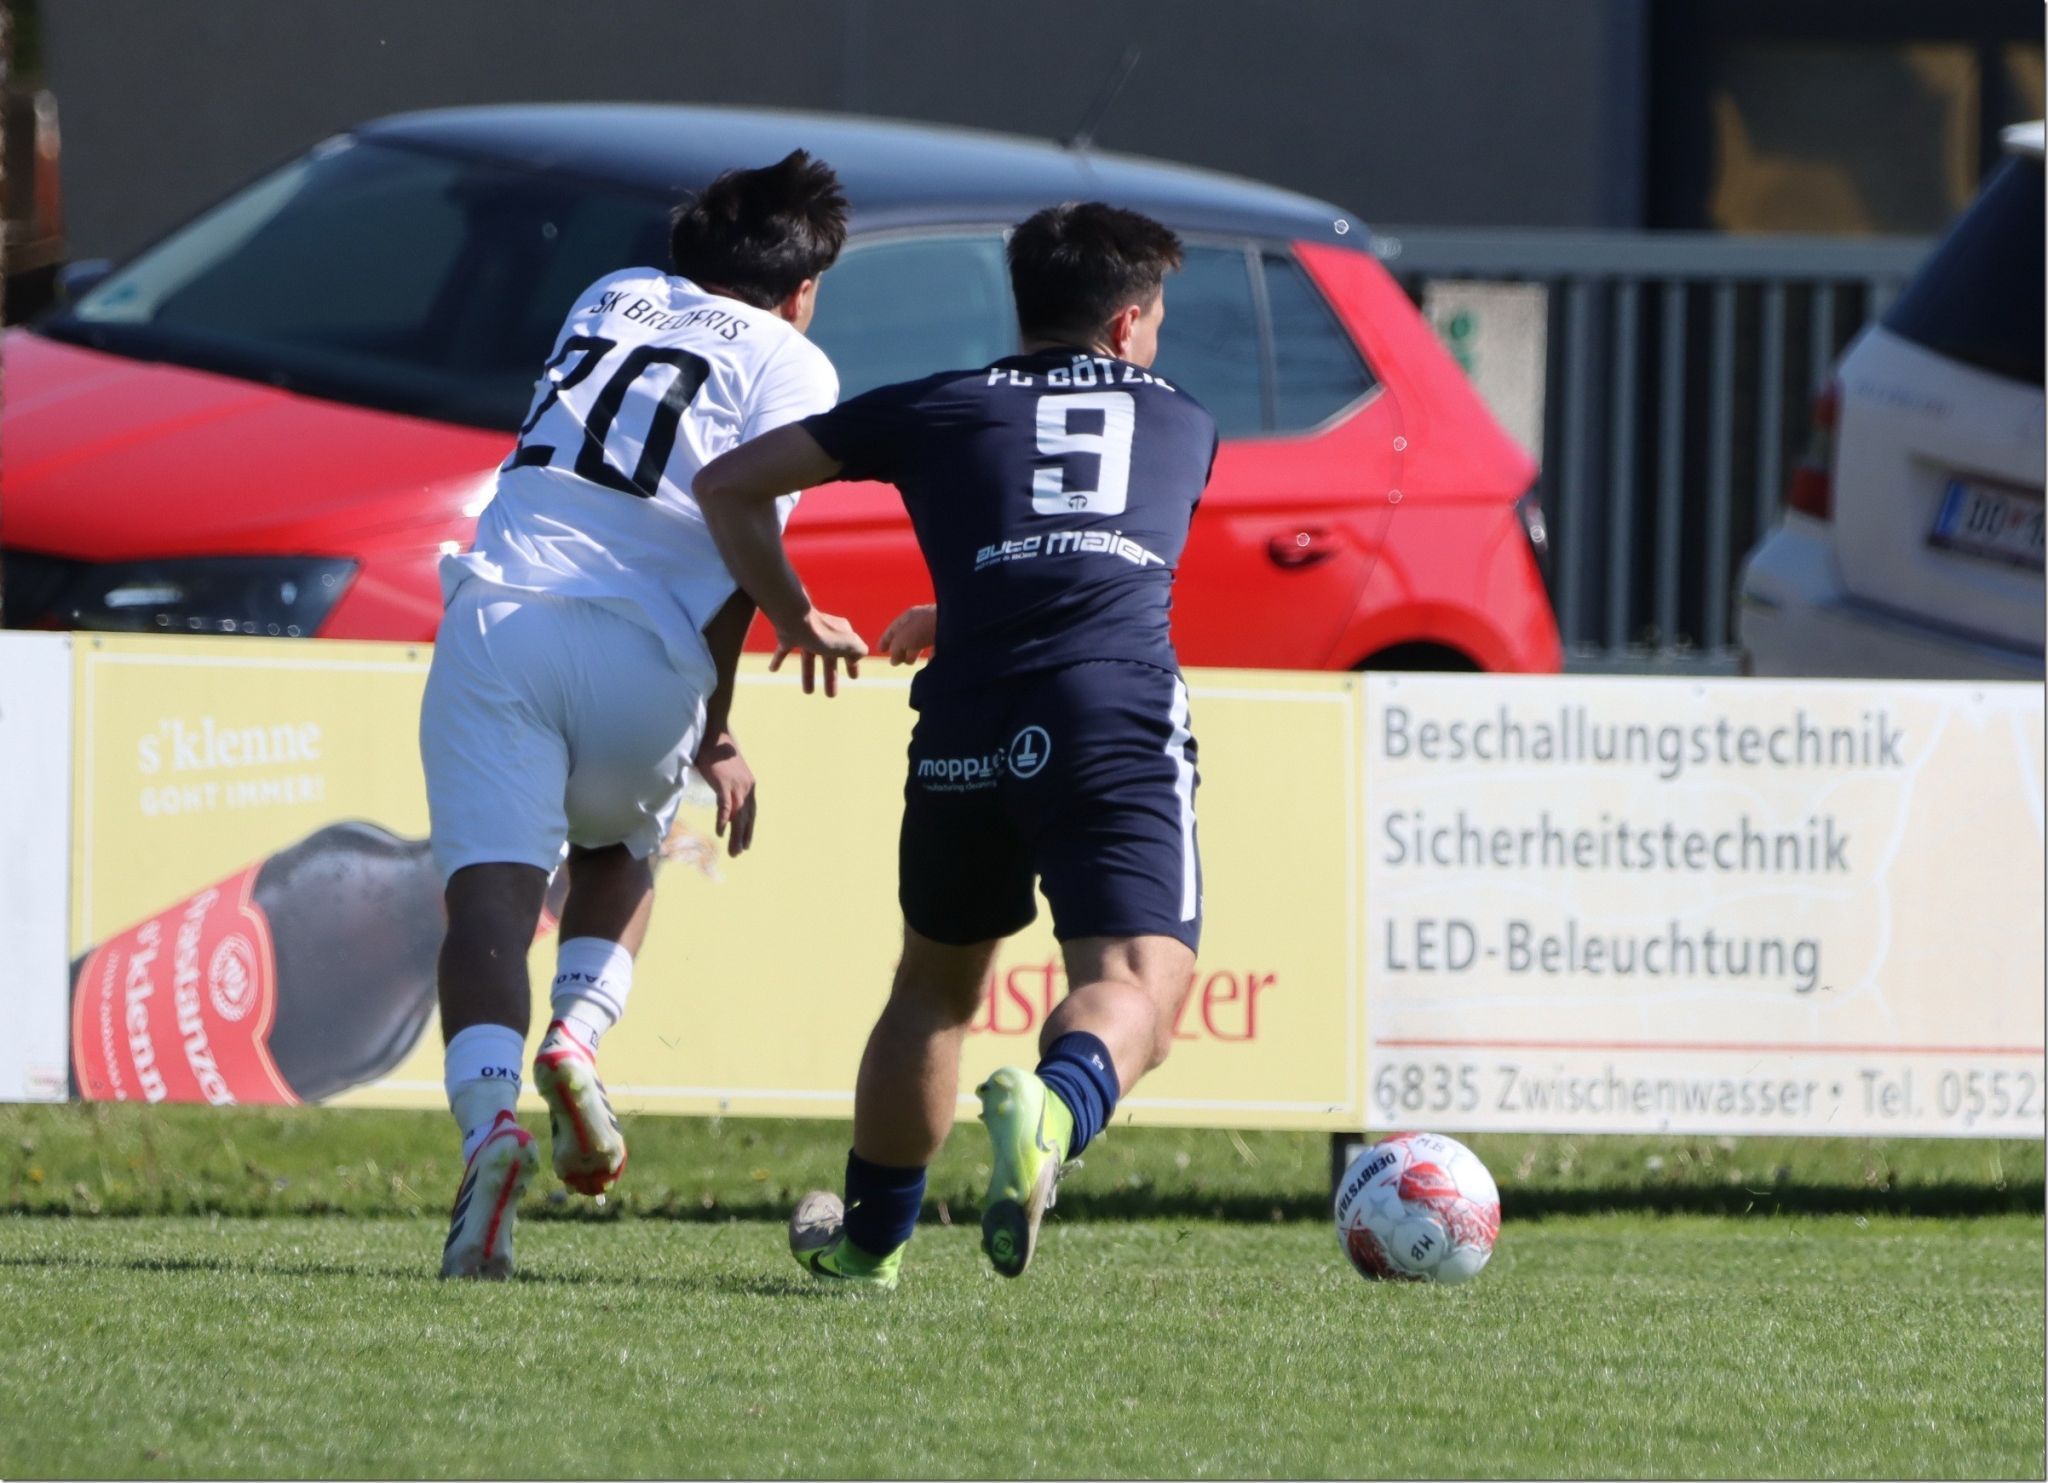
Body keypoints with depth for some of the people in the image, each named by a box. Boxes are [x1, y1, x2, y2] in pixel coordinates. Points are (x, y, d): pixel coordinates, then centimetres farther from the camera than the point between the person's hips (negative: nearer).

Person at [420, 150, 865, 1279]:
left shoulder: (614, 298, 26)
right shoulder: (790, 365, 10)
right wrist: (718, 736, 2)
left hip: (498, 612, 2)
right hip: (637, 647, -2)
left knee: (491, 890, -8)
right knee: (619, 851, 27)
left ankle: (489, 1120, -31)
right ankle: (578, 1028, 1)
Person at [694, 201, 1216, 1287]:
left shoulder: (941, 409, 22)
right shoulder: (1182, 424, 26)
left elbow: (729, 483, 21)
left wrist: (792, 618, 34)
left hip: (966, 728, 2)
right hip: (1121, 724, -2)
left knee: (934, 988, 23)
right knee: (1136, 988, -10)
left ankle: (870, 1234, 34)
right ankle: (1052, 1108, -43)